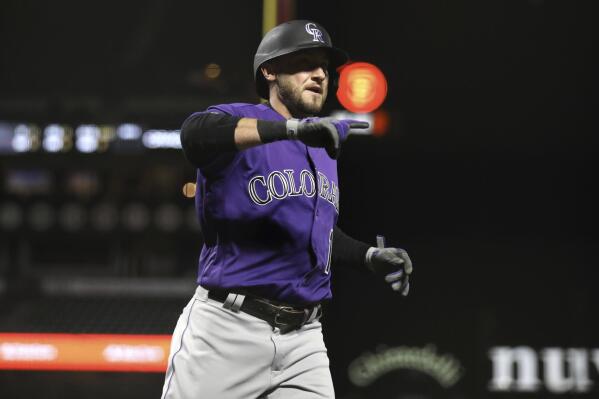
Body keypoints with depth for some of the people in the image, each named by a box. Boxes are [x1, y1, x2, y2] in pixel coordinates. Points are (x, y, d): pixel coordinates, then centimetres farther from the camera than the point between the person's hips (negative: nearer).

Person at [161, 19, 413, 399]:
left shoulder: (324, 147, 17)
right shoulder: (239, 118, -5)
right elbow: (195, 133, -30)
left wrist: (369, 255, 12)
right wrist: (293, 128, -40)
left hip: (303, 340, 6)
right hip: (226, 332, -6)